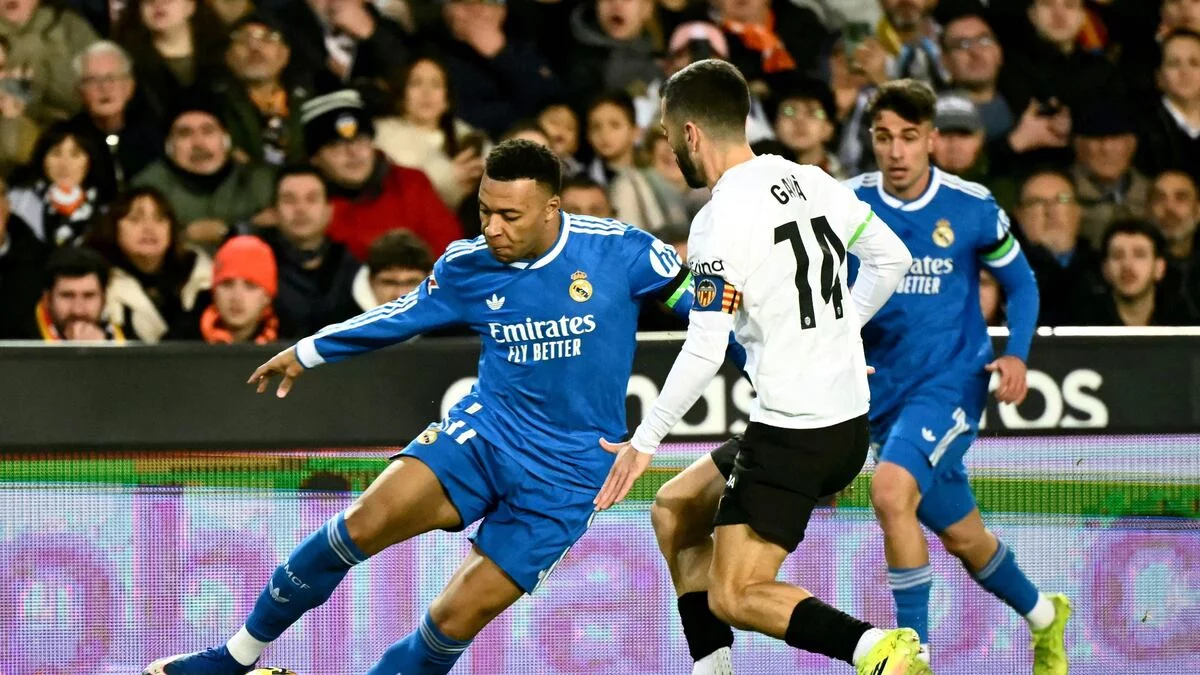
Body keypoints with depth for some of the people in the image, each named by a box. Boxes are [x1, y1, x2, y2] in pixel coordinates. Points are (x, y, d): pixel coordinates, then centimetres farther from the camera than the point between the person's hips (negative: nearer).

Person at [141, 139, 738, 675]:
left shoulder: (617, 251, -12)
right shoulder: (467, 265, -1)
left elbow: (696, 301, 1)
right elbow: (403, 316, 17)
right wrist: (307, 352, 24)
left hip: (565, 473, -2)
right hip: (485, 429, 2)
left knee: (457, 618, -13)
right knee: (364, 524, -19)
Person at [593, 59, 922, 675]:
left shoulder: (720, 221, -16)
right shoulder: (811, 181, 6)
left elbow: (704, 353, -17)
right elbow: (892, 259, 16)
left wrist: (645, 442, -8)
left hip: (791, 434, -9)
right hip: (849, 421, 9)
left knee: (733, 598, -6)